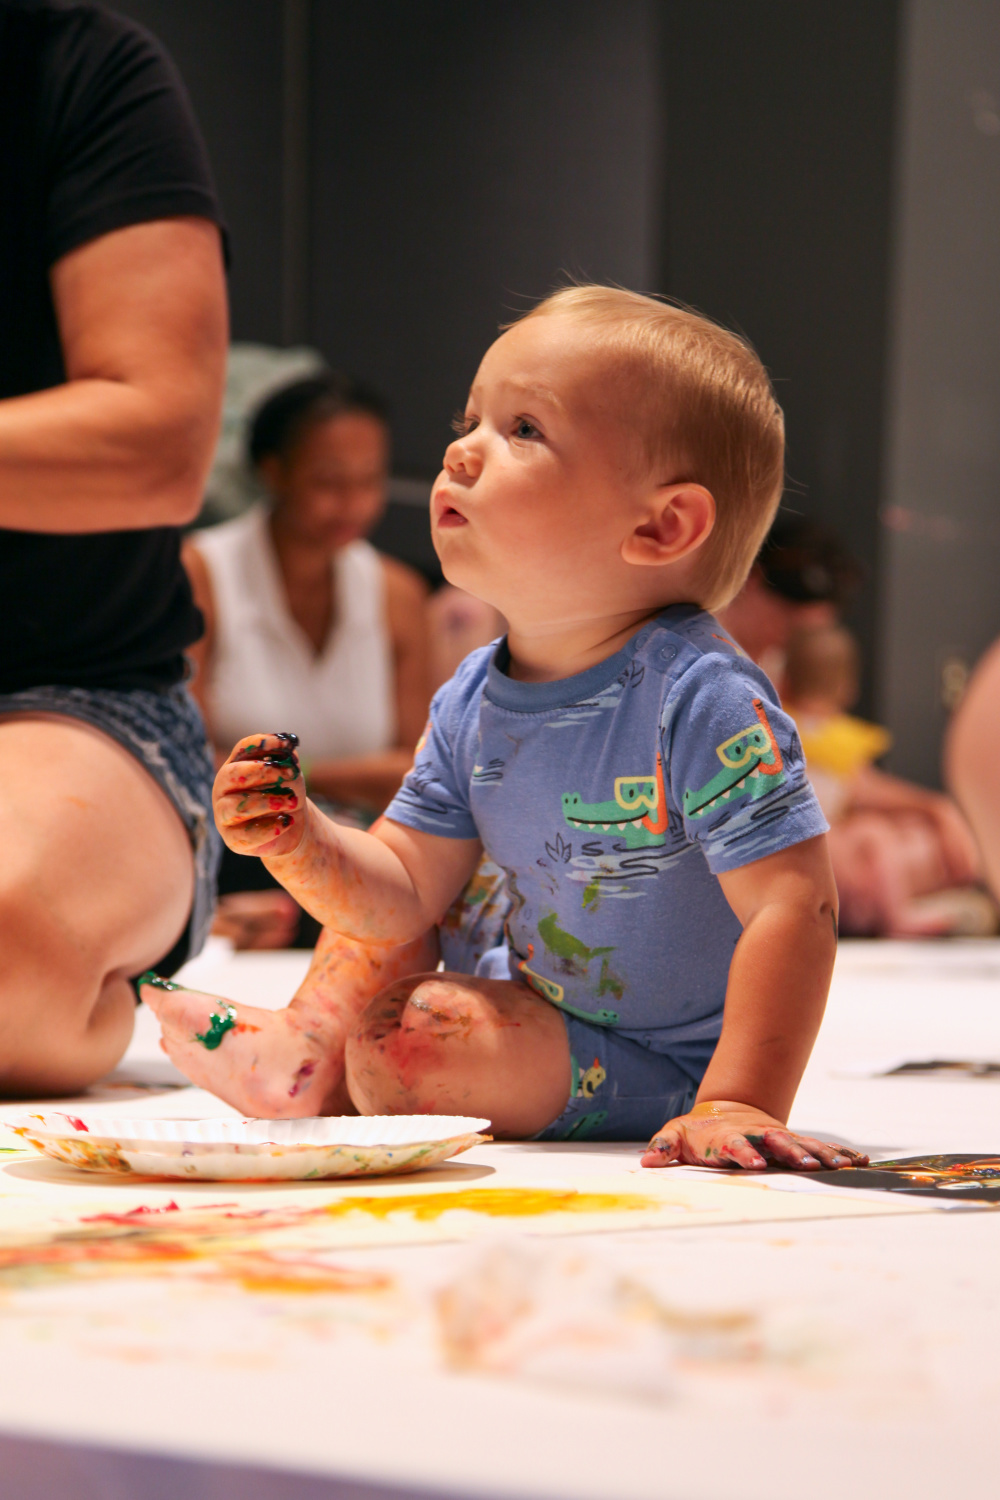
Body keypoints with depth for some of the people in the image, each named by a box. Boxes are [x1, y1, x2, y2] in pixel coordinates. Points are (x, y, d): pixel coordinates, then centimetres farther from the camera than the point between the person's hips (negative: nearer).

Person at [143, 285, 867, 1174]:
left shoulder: (699, 699, -27)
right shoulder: (470, 704, -2)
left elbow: (797, 906, -30)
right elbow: (408, 890, 3)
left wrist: (740, 1103, -36)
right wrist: (304, 844, -17)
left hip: (657, 1071, -8)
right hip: (539, 1002, 8)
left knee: (407, 1042, -21)